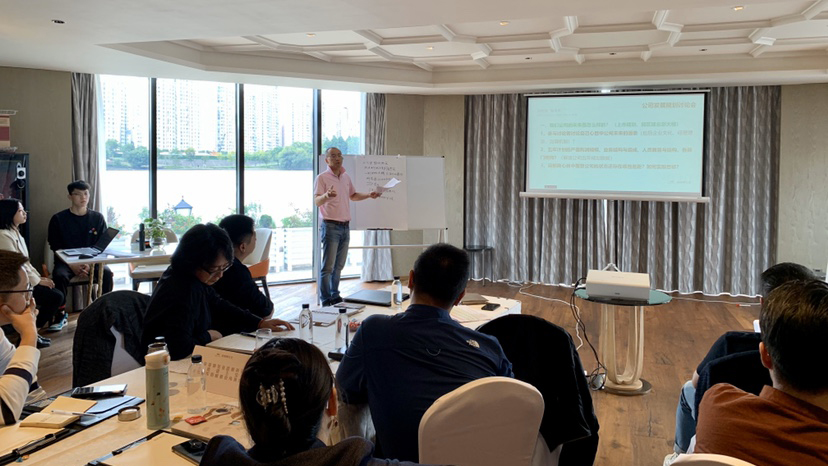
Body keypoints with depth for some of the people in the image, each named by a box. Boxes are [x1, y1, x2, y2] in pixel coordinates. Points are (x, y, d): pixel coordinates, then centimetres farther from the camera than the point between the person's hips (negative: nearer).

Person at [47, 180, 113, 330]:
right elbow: (56, 248, -1)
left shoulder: (97, 218, 7)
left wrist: (91, 264, -15)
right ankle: (60, 317, -16)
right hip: (66, 261, -1)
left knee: (107, 273, -29)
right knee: (60, 275, -33)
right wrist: (73, 266, -17)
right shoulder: (58, 219, 3)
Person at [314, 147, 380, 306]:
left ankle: (335, 296, 22)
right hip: (331, 227, -7)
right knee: (328, 266, -7)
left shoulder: (346, 177, 14)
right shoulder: (322, 178, -7)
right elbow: (317, 201, -17)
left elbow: (353, 196, 28)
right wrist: (326, 195, -38)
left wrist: (369, 195, 13)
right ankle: (325, 300, -1)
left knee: (339, 265, 12)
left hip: (345, 227, 7)